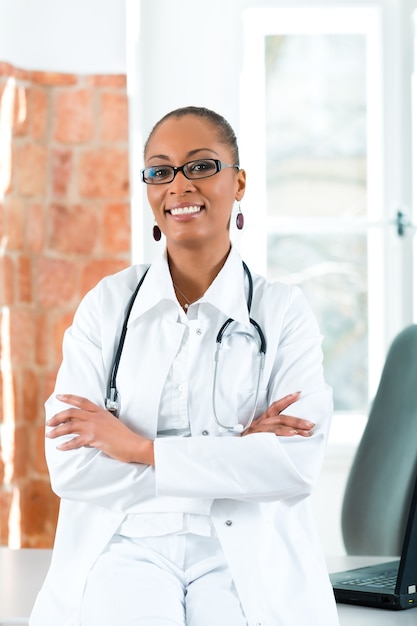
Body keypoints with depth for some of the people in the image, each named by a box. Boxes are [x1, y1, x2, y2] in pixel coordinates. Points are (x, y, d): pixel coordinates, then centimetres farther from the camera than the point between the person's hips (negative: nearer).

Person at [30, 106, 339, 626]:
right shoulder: (107, 304, 7)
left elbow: (300, 464, -7)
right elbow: (69, 466, -4)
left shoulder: (284, 310, 6)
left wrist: (141, 449, -9)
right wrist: (233, 453, -8)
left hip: (245, 555, 0)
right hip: (128, 546, 0)